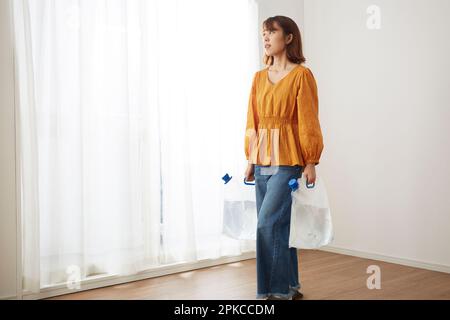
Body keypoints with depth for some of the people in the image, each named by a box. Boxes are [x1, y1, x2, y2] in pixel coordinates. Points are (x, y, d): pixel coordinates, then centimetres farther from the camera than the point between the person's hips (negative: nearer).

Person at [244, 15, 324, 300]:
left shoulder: (302, 75, -5)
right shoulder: (259, 77, 12)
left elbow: (309, 122, -8)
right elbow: (253, 121, 14)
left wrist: (311, 162, -10)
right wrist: (251, 159, 12)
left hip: (288, 161, -6)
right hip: (263, 161, 6)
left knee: (268, 223, -10)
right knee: (278, 226, 11)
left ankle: (277, 290, 5)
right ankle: (290, 287, 25)